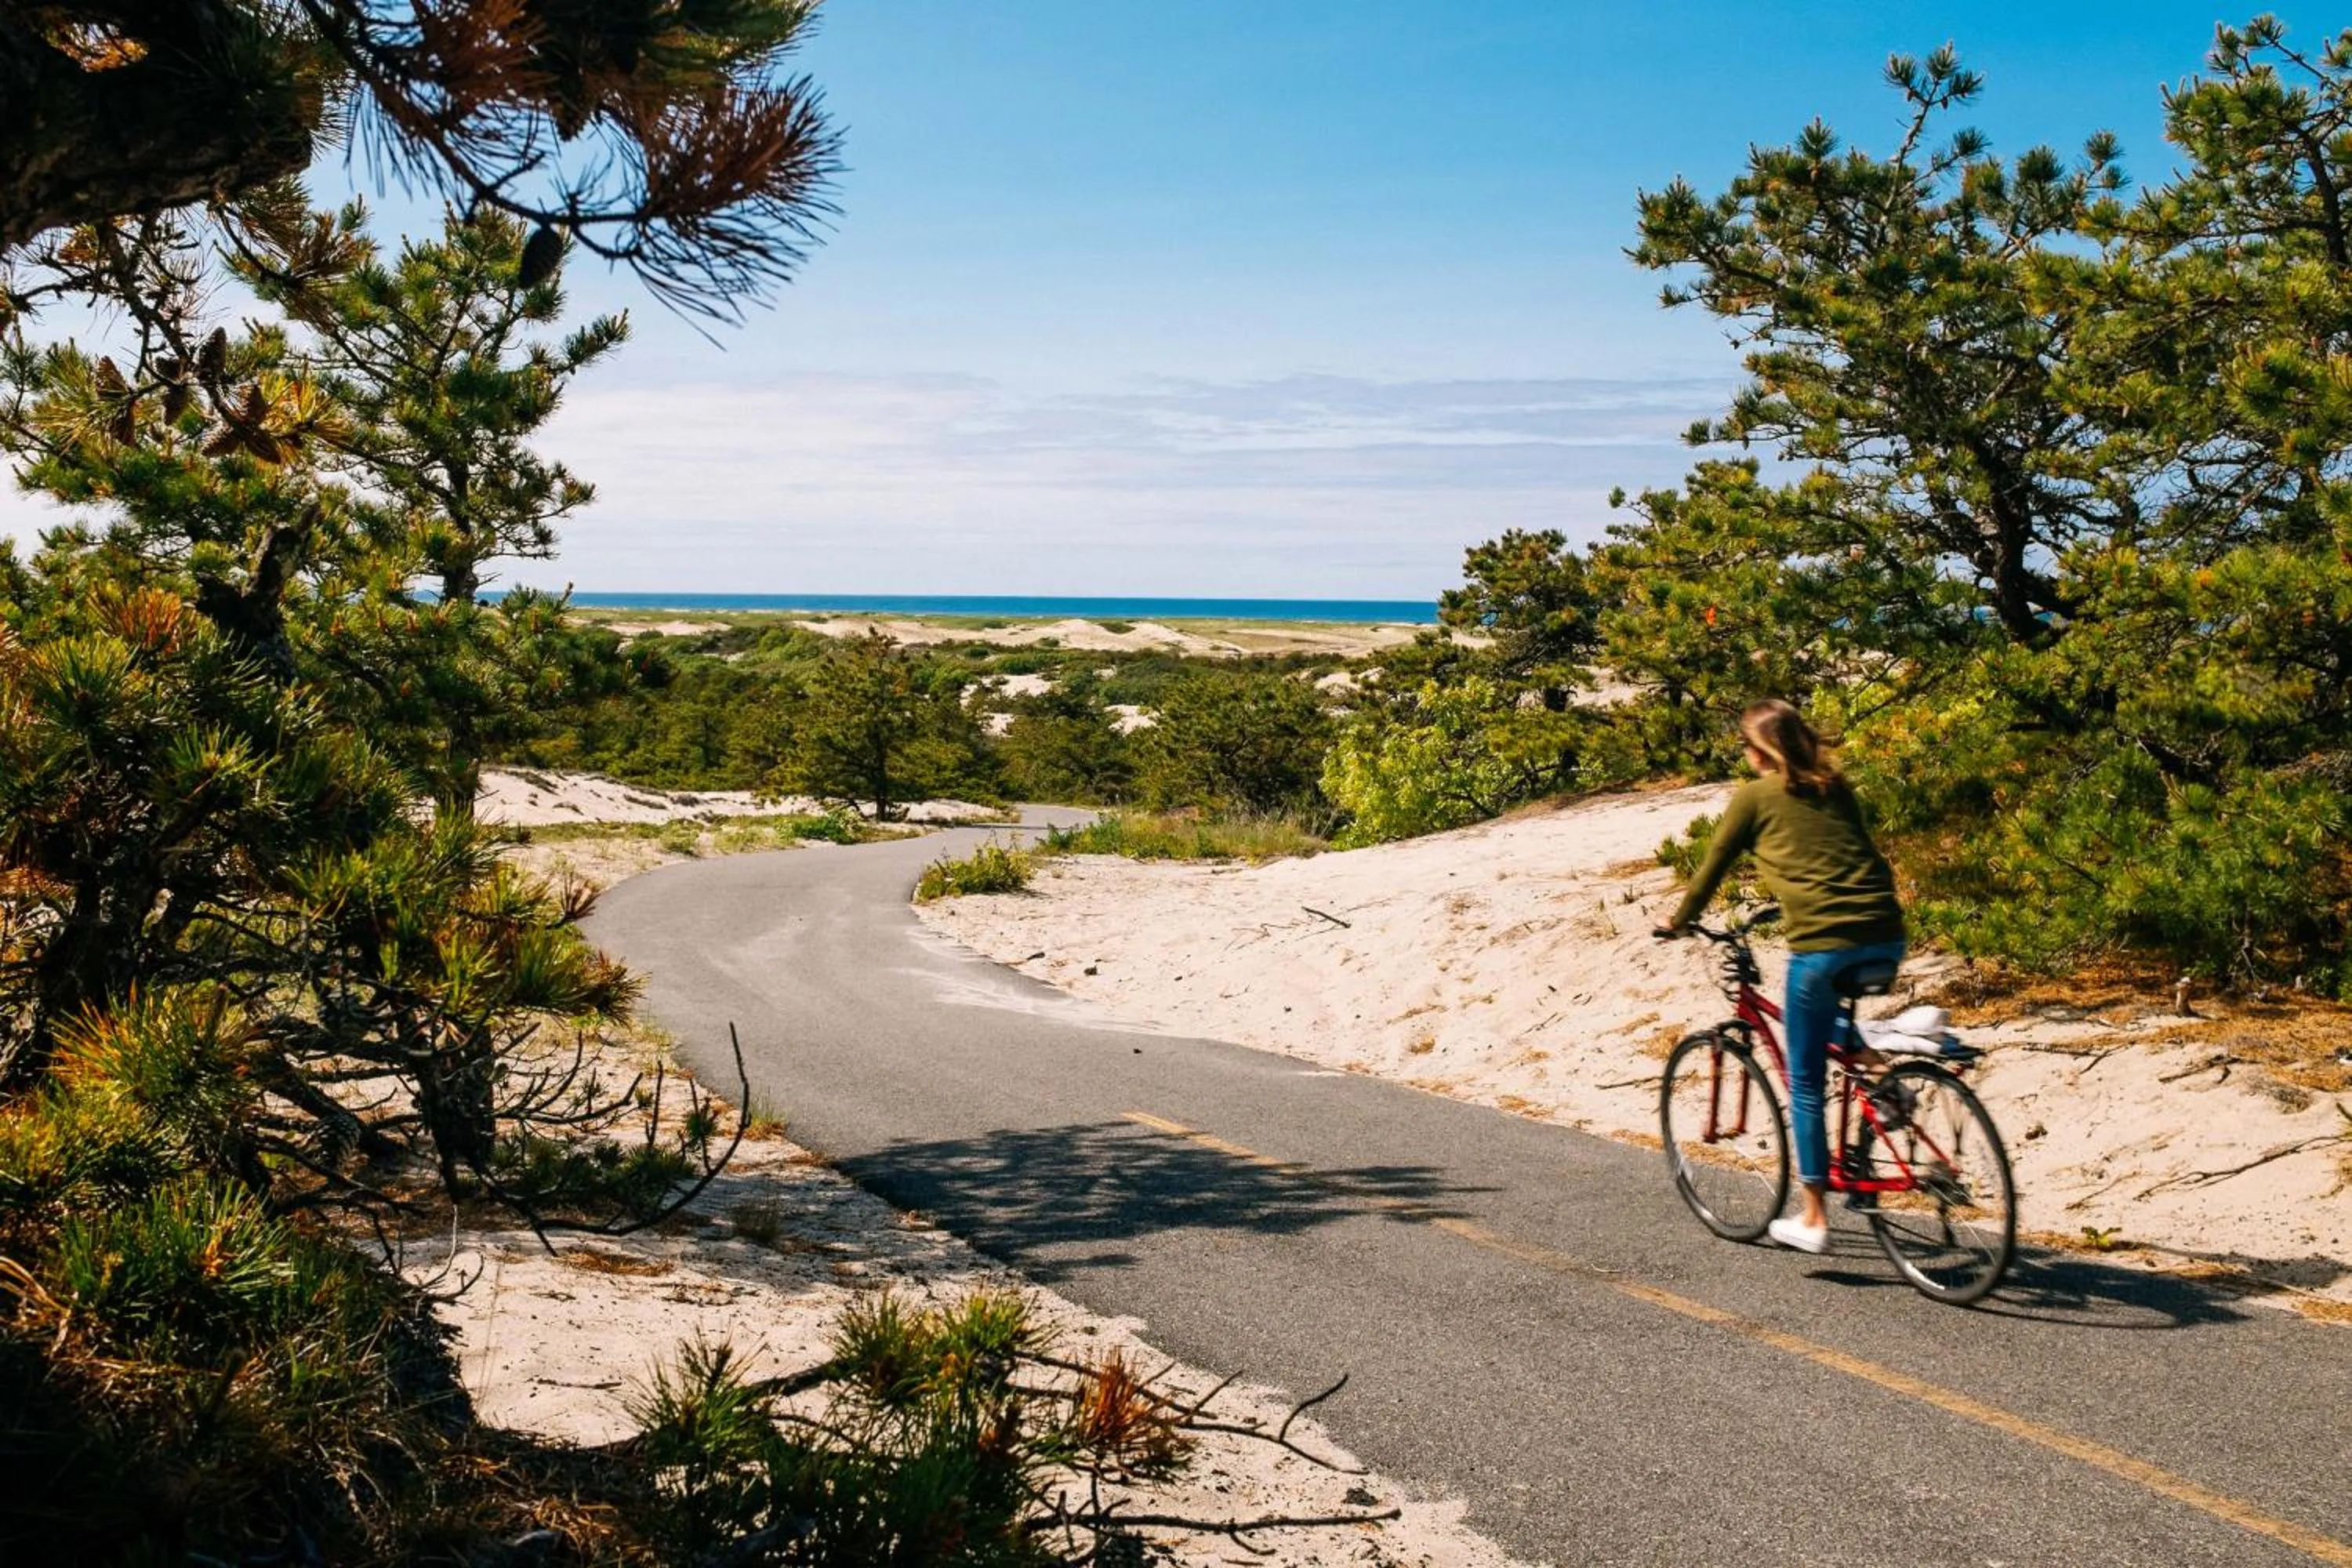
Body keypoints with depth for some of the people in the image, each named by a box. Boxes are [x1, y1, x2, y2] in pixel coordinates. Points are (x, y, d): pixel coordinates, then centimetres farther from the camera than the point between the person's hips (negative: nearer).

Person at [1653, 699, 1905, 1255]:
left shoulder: (1755, 796, 5)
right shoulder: (1837, 788, 19)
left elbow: (1713, 866, 13)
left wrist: (1679, 922, 29)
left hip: (1822, 945, -6)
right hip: (1885, 941, 6)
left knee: (1806, 1083, 6)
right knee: (1802, 1015, 34)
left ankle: (1814, 1220, 8)